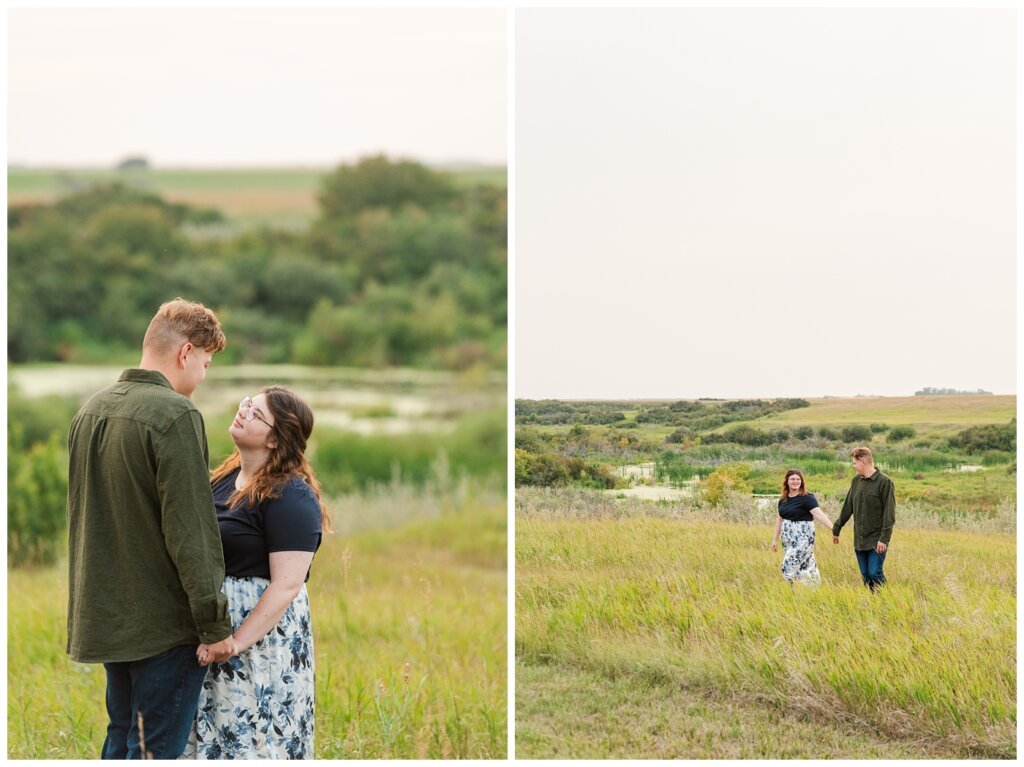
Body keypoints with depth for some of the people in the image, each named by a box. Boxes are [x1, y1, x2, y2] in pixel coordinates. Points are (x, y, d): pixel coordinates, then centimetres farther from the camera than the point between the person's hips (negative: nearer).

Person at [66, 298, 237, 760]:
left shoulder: (90, 410, 9)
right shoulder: (175, 415, -17)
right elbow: (190, 531, -19)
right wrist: (214, 624, -14)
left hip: (105, 616, 8)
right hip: (162, 621, -8)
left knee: (120, 743, 18)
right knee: (155, 752, -2)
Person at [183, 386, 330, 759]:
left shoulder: (291, 498, -17)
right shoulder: (227, 477, 9)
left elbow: (287, 584, -22)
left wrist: (236, 642, -23)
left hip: (262, 631, -8)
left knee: (254, 741, 0)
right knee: (215, 738, 14)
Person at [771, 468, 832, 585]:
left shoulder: (807, 498, -10)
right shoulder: (783, 499, 9)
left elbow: (819, 514, -21)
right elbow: (780, 519, 18)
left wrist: (832, 527, -33)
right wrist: (775, 539, 20)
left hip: (802, 537, -6)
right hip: (788, 539, 6)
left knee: (790, 566, -12)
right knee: (804, 567, 10)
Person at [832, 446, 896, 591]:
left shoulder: (884, 482, -11)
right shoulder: (856, 481, 10)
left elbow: (889, 513, -14)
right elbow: (847, 507, 18)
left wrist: (884, 538, -19)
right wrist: (836, 529, 20)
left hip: (876, 540, -6)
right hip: (859, 540, 6)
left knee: (875, 574, -11)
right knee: (866, 576, 7)